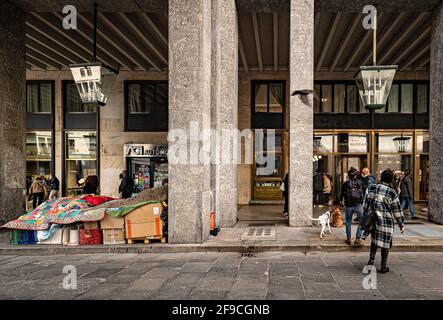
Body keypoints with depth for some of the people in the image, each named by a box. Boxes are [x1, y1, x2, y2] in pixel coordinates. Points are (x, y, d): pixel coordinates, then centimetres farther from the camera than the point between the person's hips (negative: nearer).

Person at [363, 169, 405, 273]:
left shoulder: (371, 188, 0)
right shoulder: (392, 193, -11)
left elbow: (366, 205, 6)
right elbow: (397, 211, -4)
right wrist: (401, 225, 5)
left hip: (374, 220, 4)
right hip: (387, 222, -4)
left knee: (374, 241, 21)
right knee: (386, 243, 9)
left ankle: (371, 260, 16)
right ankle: (383, 266, 16)